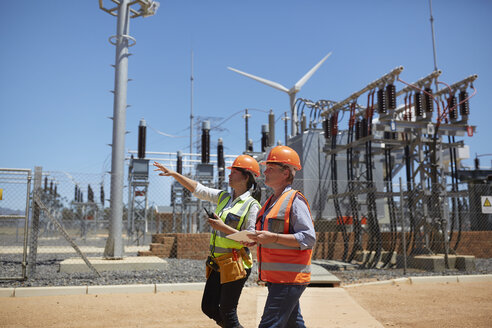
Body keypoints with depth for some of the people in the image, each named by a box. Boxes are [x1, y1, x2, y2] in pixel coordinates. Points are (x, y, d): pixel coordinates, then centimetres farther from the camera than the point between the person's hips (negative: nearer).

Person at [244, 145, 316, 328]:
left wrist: (273, 237, -26)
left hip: (289, 278, -10)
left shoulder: (295, 200, -13)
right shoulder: (271, 202, 16)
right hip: (276, 277, 10)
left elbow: (308, 238, -20)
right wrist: (258, 240, 7)